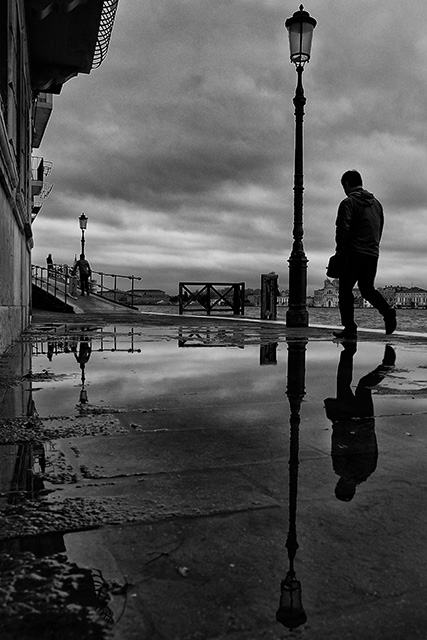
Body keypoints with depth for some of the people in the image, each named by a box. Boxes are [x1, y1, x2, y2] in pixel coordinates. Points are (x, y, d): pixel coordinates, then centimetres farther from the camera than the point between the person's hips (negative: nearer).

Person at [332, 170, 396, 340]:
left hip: (354, 253, -7)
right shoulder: (376, 203, 18)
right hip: (373, 254, 7)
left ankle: (350, 329, -3)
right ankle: (387, 310, -8)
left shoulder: (348, 203, -6)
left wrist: (340, 251, -5)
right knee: (367, 288, 16)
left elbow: (343, 230, -13)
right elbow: (380, 229, 20)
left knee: (345, 290, 1)